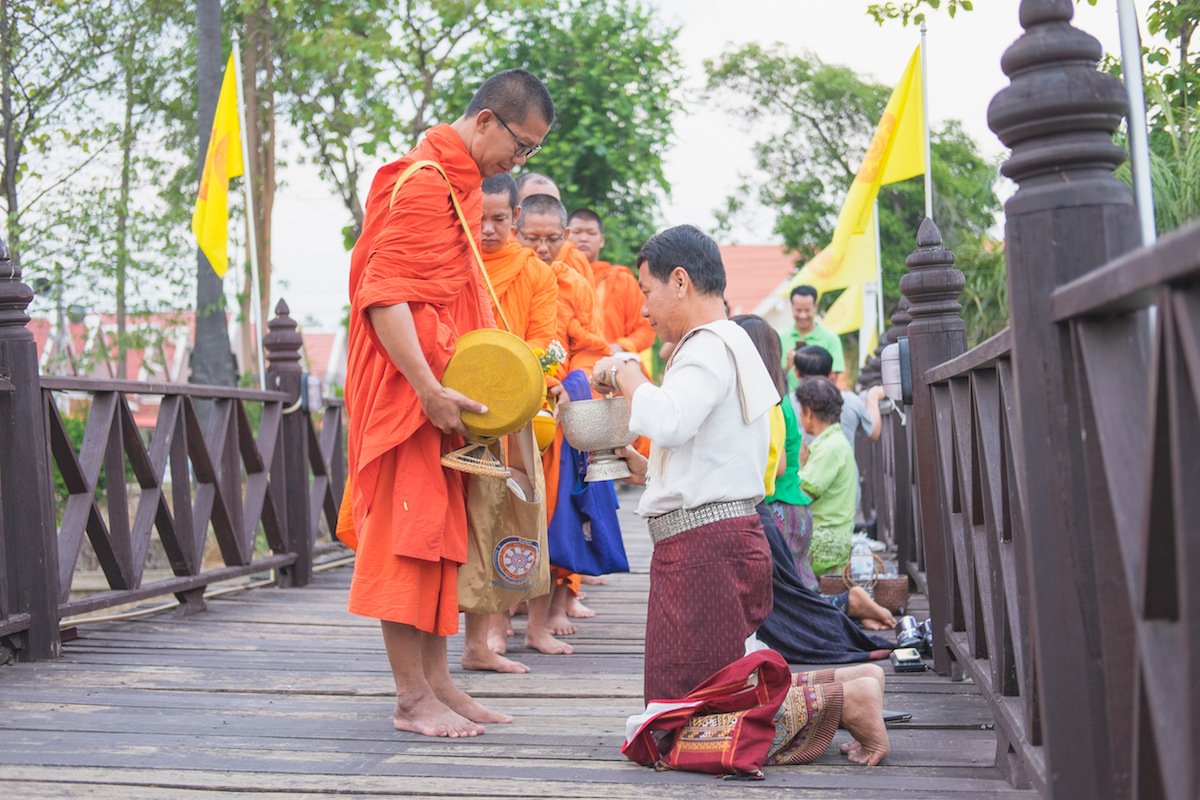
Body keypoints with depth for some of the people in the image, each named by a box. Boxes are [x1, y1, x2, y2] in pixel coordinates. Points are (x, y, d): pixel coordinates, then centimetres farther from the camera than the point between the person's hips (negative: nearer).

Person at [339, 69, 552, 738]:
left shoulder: (460, 183, 18)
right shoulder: (423, 182, -13)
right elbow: (383, 295, -21)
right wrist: (429, 391, -26)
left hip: (443, 389, 10)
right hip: (410, 391, -10)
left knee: (439, 536, 11)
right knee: (406, 536, -6)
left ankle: (437, 683, 17)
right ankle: (413, 699, -1)